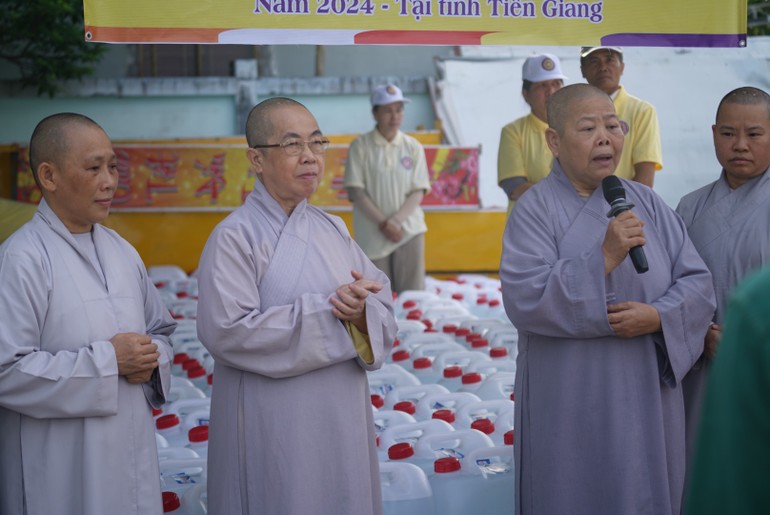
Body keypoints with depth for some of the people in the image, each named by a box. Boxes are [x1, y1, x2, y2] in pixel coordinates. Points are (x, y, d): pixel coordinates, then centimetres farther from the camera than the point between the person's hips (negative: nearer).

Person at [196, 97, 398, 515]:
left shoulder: (332, 229, 8)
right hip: (273, 430, -6)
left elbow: (384, 303, 5)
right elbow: (226, 331, -22)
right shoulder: (234, 236, -11)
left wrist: (362, 312, -19)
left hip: (341, 420, 6)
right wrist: (327, 312, -22)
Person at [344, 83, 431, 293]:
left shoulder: (413, 147, 4)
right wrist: (383, 223, -13)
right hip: (372, 235, -1)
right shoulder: (360, 146, -1)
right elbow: (356, 192, -5)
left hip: (409, 231, 1)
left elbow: (418, 192, 2)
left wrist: (396, 221, -13)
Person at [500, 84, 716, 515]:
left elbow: (699, 285, 3)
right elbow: (523, 299, -19)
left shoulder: (647, 202, 6)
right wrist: (603, 258, -25)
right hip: (571, 409, -4)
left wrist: (658, 317, -17)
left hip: (647, 402, 4)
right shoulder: (536, 209, -6)